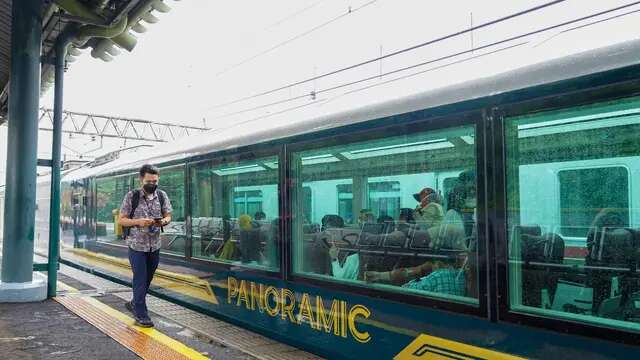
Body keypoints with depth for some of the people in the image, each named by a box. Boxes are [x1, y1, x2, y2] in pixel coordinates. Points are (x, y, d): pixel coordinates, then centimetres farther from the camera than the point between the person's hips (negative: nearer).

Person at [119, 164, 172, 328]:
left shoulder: (162, 196, 3)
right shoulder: (132, 196, -7)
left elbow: (168, 215, 10)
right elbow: (122, 220, -4)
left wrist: (163, 221, -14)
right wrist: (138, 222, -22)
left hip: (155, 245, 4)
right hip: (137, 245, -4)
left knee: (148, 278, 16)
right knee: (140, 279, -2)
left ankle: (135, 304, 38)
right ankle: (141, 315, 8)